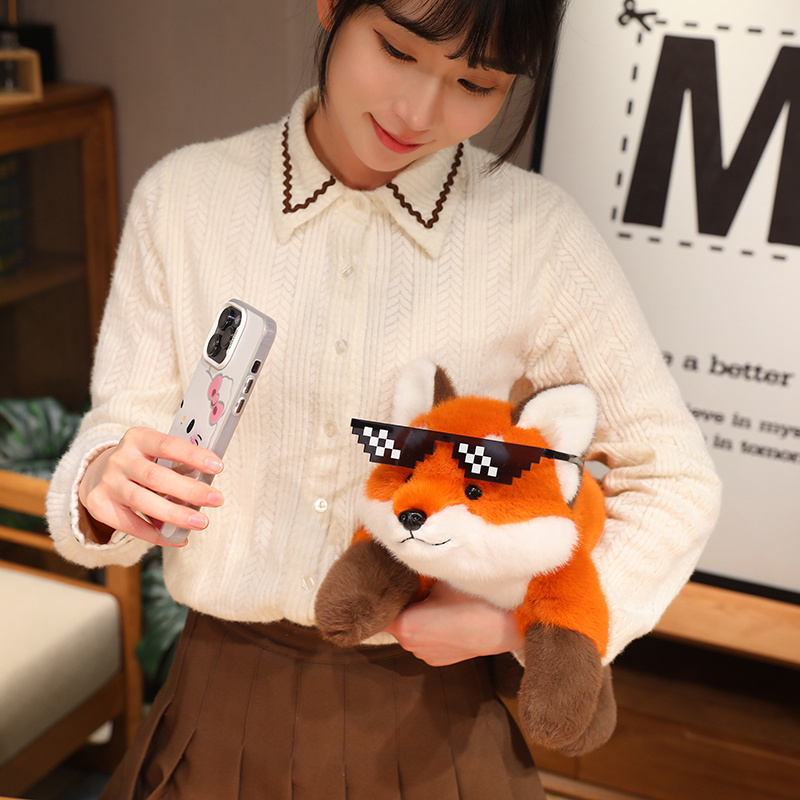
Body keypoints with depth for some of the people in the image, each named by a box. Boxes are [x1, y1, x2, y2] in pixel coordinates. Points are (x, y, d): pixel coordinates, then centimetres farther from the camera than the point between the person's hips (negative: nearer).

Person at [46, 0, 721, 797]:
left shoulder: (535, 232, -11)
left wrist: (524, 622, -13)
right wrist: (103, 482, -24)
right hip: (224, 704, 1)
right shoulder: (181, 196, -7)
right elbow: (119, 427, -3)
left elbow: (674, 483, -4)